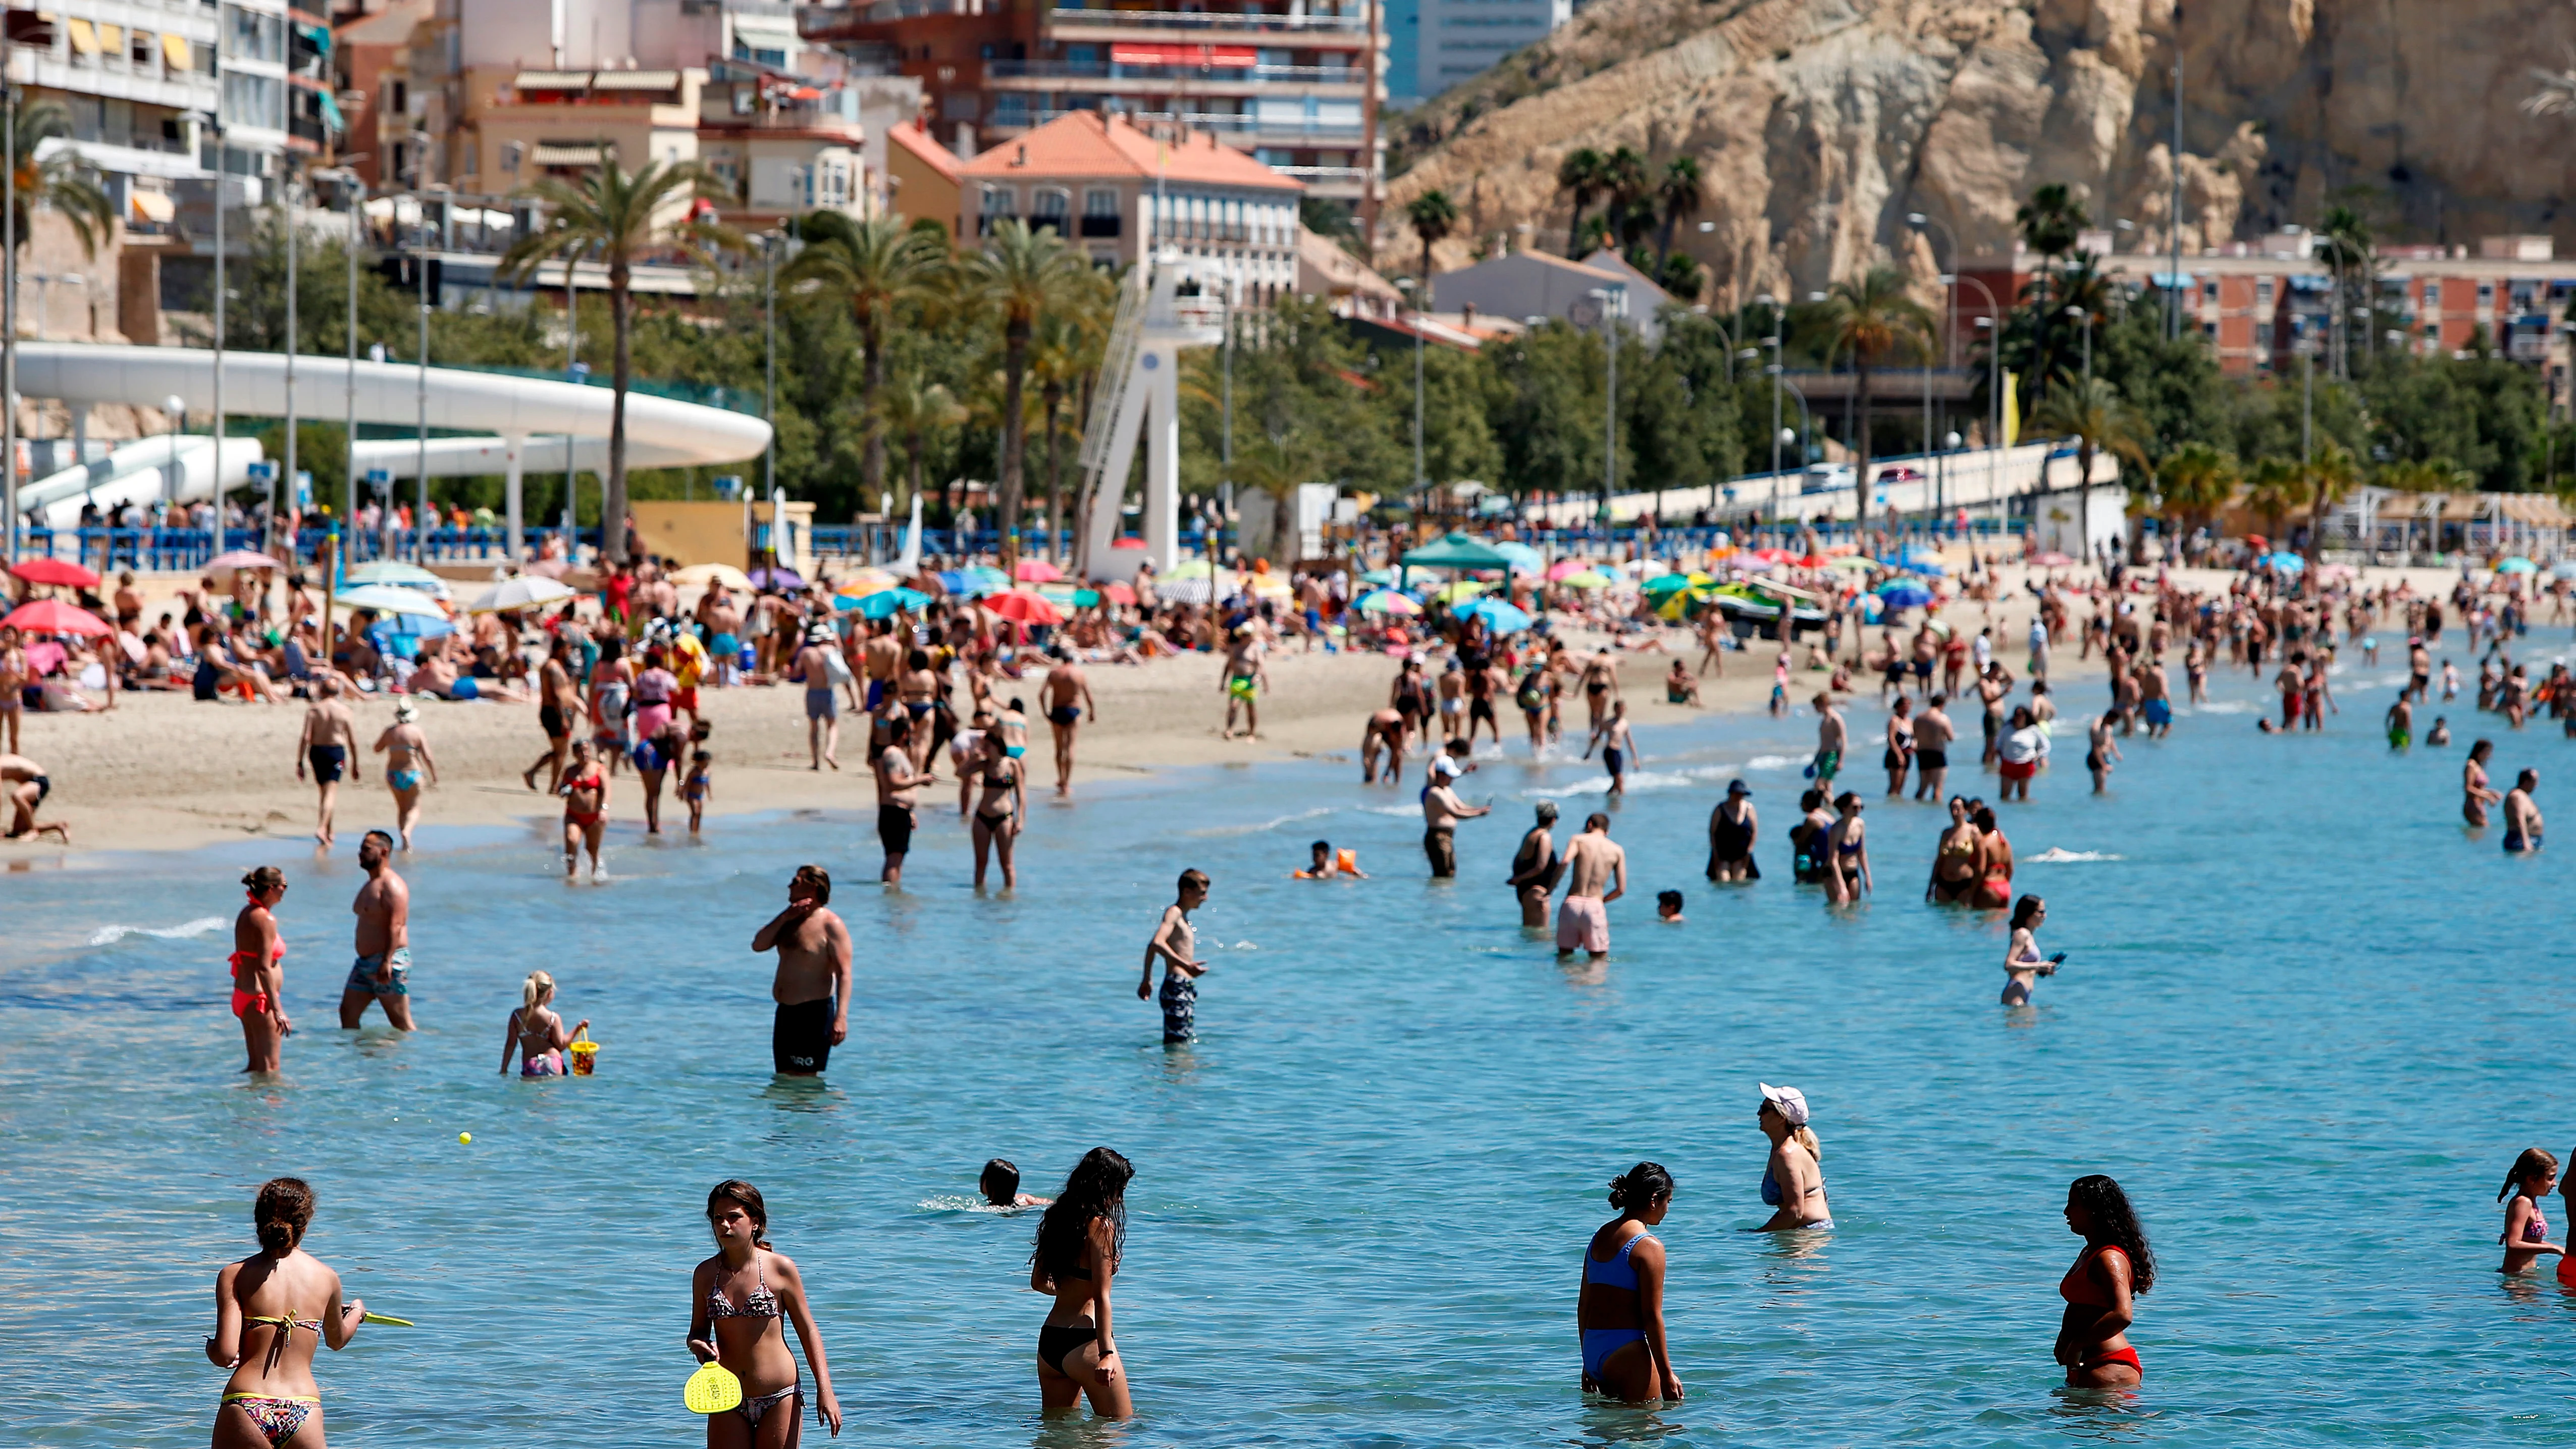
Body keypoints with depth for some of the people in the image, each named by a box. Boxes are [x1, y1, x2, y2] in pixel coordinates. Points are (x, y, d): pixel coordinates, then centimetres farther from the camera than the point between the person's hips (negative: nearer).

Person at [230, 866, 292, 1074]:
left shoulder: (245, 915, 13)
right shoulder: (266, 919, -16)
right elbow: (264, 969, -22)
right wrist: (278, 1010, -22)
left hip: (242, 994, 10)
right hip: (260, 999, -10)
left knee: (256, 1065, 17)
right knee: (269, 1069, -10)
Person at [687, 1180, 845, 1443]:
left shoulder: (780, 1268, -4)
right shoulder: (705, 1274, 4)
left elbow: (808, 1332, 1)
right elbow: (698, 1331, 15)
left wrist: (825, 1391, -5)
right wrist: (698, 1346, -11)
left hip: (779, 1399, -3)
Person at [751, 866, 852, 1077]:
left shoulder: (830, 925, -11)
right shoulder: (790, 921, 16)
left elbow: (843, 973, -17)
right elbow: (758, 946, 7)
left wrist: (841, 1017, -28)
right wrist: (784, 918, -5)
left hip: (814, 1012, -9)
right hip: (785, 1012, 9)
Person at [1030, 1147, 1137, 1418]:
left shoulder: (1057, 1219, 10)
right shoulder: (1100, 1226, -13)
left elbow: (1038, 1282, 21)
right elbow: (1101, 1297, -17)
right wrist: (1106, 1354, -19)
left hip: (1048, 1341, 8)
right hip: (1083, 1341, -8)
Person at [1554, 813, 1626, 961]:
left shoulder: (1579, 840, 5)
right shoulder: (1617, 851, 10)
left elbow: (1565, 862, -16)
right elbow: (1621, 889, 9)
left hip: (1572, 904, 0)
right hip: (1595, 906, 0)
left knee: (1564, 954, 10)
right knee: (1599, 958, 5)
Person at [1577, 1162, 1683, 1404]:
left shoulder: (1599, 1237, 13)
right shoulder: (1649, 1247, -11)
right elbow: (1652, 1316, -14)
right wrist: (1667, 1375, -9)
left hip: (1592, 1349, 8)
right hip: (1628, 1351, -8)